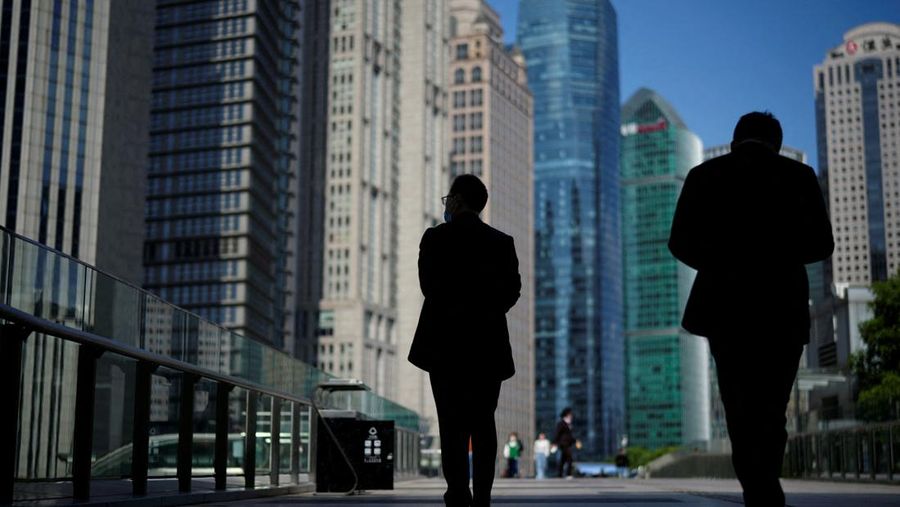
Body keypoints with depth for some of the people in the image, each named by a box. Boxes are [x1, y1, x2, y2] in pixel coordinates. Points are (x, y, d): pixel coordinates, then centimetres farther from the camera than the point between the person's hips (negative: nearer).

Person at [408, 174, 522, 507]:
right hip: (488, 345, 3)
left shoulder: (436, 237, -2)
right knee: (483, 423, 9)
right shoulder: (502, 242, 6)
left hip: (445, 344, -2)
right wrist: (485, 313, 7)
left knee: (453, 424, -2)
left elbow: (429, 286, -6)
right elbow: (512, 289, -1)